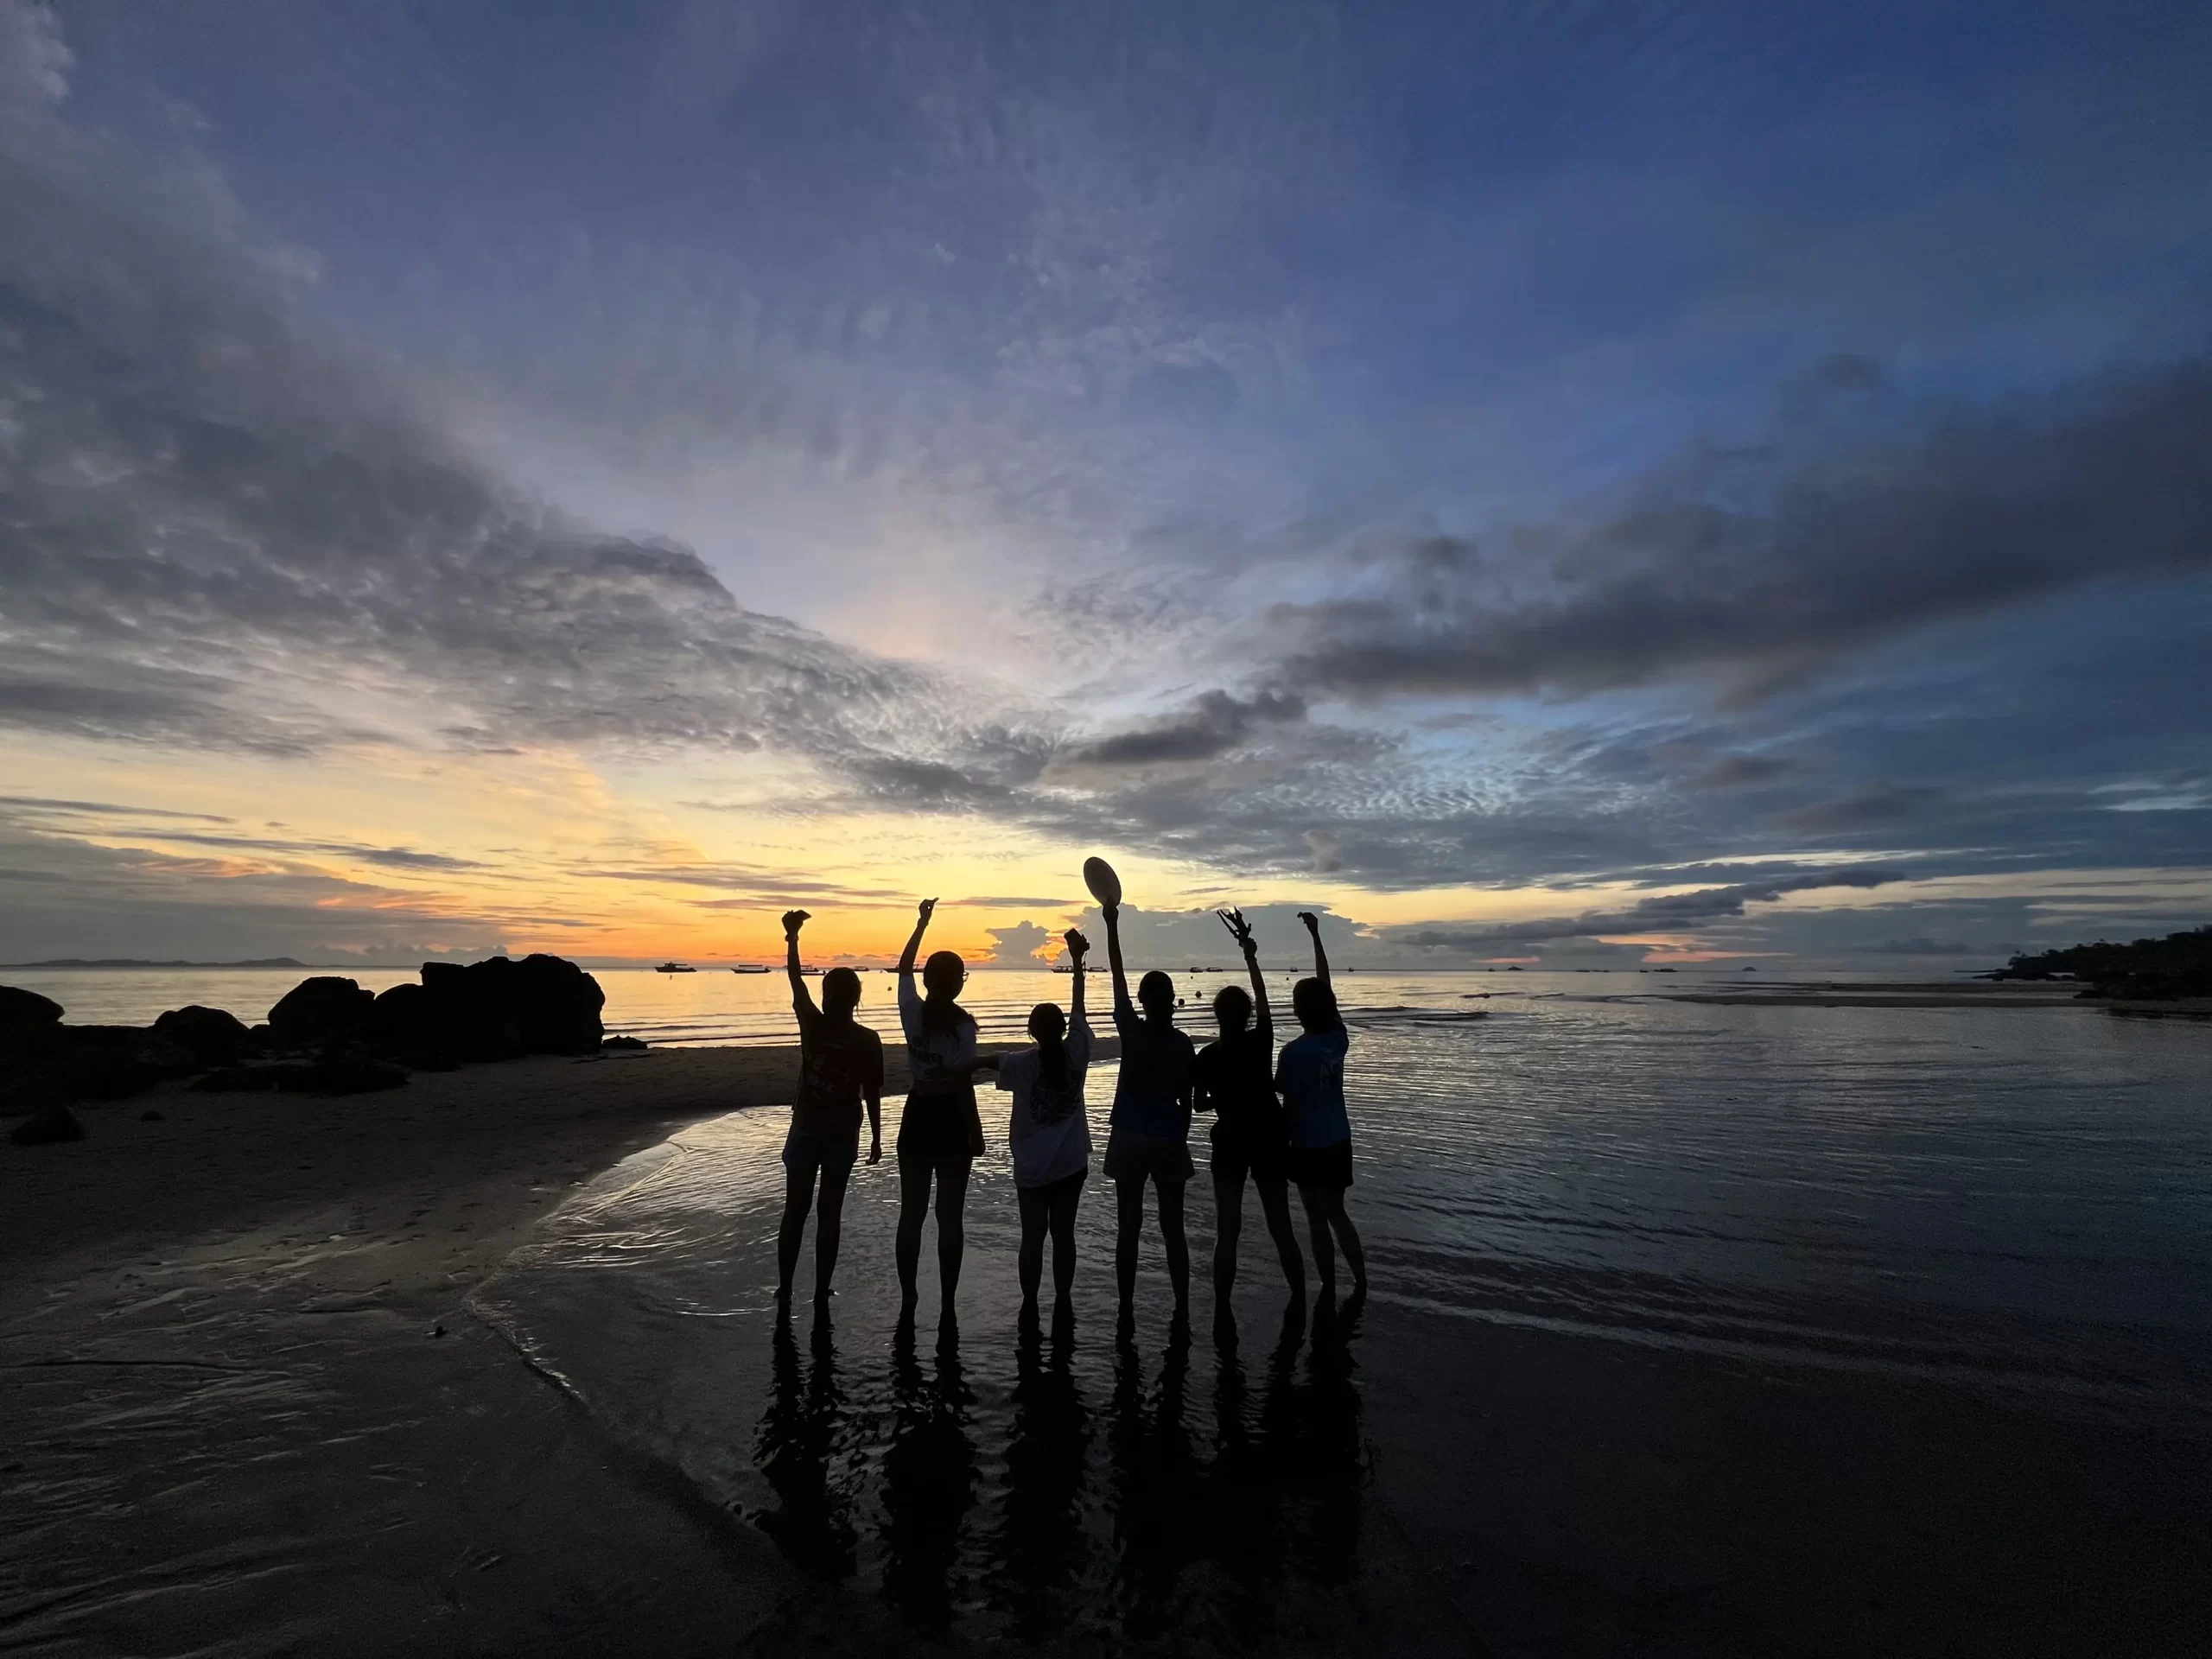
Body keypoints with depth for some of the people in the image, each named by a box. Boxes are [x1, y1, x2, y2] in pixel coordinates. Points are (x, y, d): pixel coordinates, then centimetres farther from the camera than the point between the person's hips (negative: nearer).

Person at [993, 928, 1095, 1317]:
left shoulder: (1021, 1064, -15)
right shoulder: (1076, 1055, -11)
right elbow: (1079, 1009, -2)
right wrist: (1077, 961, 6)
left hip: (1032, 1167, -1)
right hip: (1071, 1163, 2)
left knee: (1032, 1237, 9)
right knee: (1064, 1235, 11)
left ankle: (1030, 1307, 17)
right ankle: (1062, 1303, 19)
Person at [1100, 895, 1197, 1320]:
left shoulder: (1132, 1031, -9)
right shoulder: (1182, 1044, -3)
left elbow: (1117, 976, -4)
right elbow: (1186, 1102, 2)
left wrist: (1112, 924, 1)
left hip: (1130, 1138, -1)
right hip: (1169, 1140, 2)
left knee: (1128, 1228, 8)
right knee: (1172, 1229, 11)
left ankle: (1126, 1312, 15)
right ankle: (1182, 1310, 14)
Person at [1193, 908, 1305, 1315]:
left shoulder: (1207, 1056, -10)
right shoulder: (1261, 1041, -9)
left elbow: (1197, 1104, -3)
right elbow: (1262, 995, 3)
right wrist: (1249, 952, 9)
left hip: (1231, 1142, -1)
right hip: (1270, 1140, 2)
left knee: (1227, 1229, 5)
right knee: (1281, 1226, 12)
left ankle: (1222, 1309, 8)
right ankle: (1299, 1300, 20)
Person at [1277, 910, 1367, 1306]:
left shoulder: (1294, 1052, -20)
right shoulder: (1339, 1038, -4)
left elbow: (1289, 1106, -16)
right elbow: (1325, 984, 4)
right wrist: (1315, 935, 9)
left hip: (1309, 1146, -6)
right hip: (1339, 1141, 6)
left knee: (1319, 1221, 7)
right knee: (1337, 1214, 21)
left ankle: (1329, 1293, 17)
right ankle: (1361, 1283, 27)